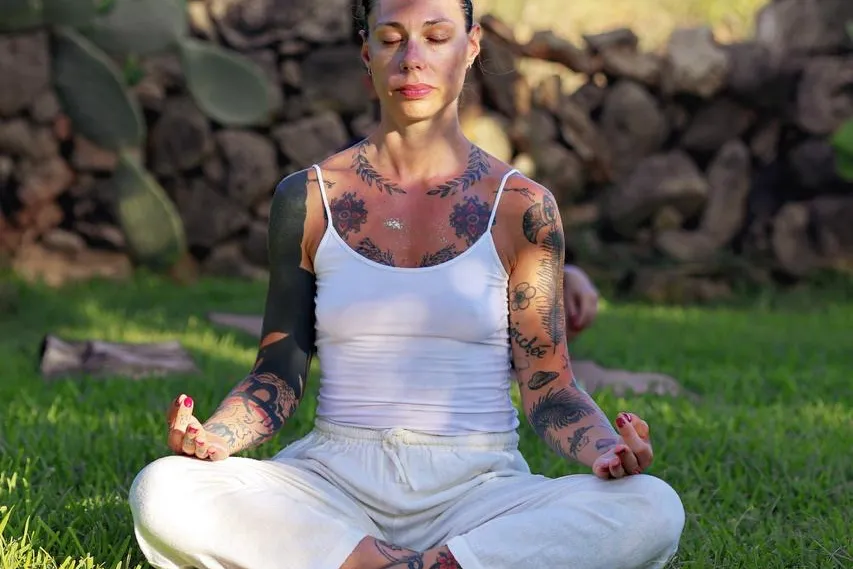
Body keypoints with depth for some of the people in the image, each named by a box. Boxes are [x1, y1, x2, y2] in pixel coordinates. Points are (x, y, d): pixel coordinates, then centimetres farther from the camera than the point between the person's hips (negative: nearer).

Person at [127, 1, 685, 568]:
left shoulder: (522, 207, 6)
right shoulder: (308, 198, 8)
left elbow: (549, 385, 3)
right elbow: (278, 375, 9)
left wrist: (606, 449, -19)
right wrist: (212, 436, -13)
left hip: (476, 486, -1)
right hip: (334, 477, 1)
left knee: (653, 510, -30)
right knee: (161, 491, -29)